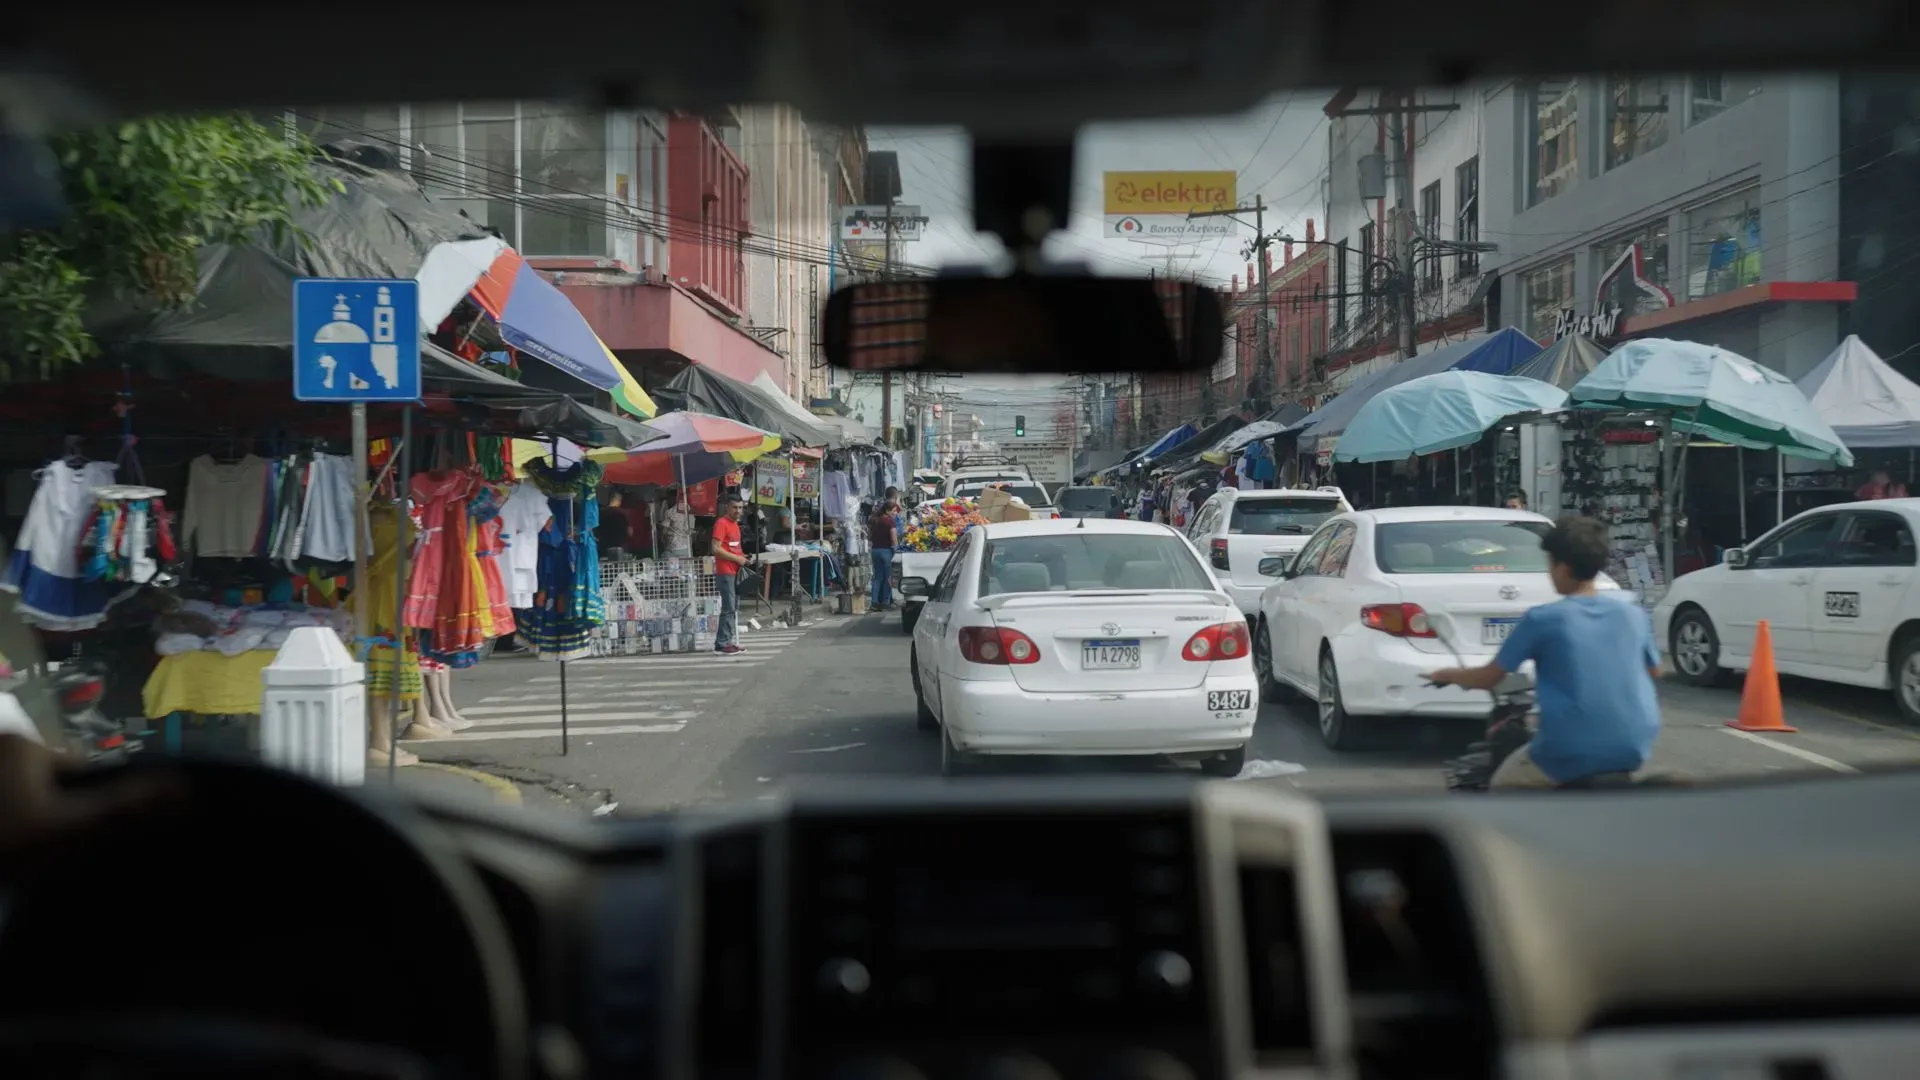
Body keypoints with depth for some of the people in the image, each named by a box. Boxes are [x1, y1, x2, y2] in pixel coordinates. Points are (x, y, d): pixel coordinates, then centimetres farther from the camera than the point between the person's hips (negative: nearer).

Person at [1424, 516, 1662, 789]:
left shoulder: (1542, 619, -6)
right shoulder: (1634, 616, 6)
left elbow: (1488, 678, 1)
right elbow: (1654, 672, 25)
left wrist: (1449, 675, 21)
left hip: (1571, 754, -4)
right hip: (1633, 748, 5)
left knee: (1503, 784, 21)